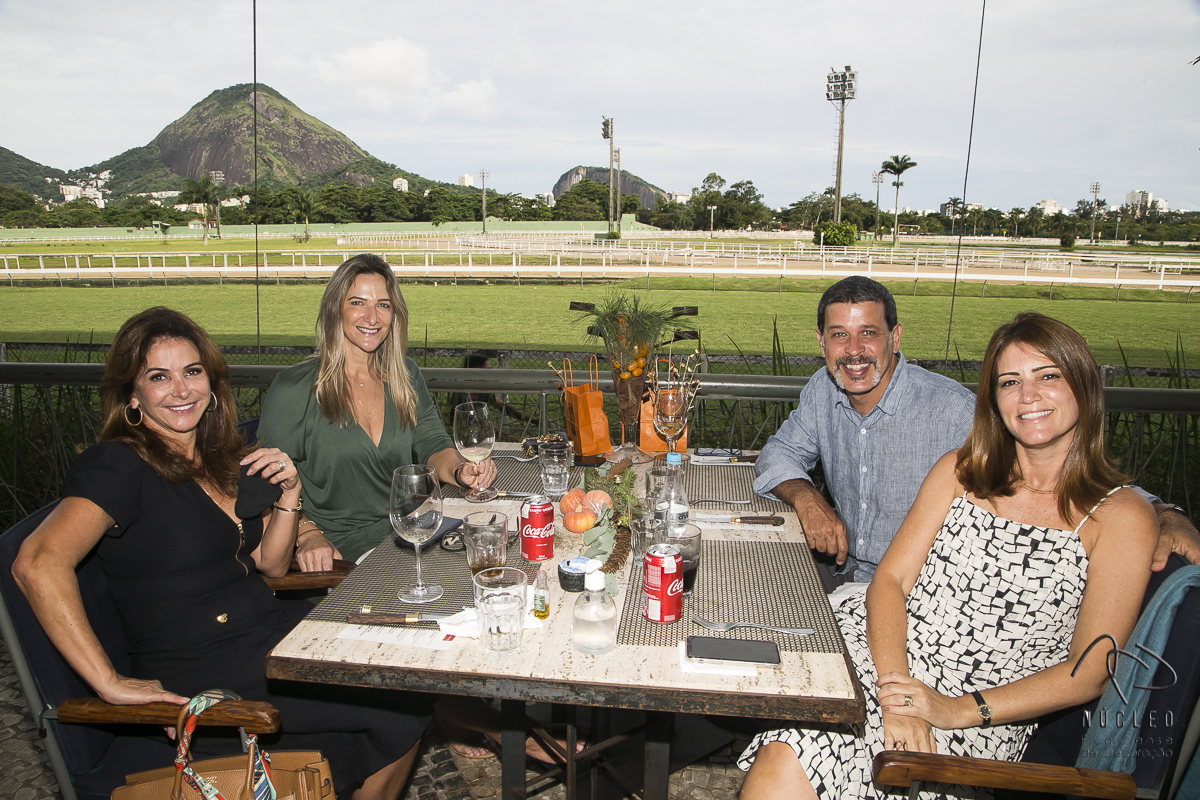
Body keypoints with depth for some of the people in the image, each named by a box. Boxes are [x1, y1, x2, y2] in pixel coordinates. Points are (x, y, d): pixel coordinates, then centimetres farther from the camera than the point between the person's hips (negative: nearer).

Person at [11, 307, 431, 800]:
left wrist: (287, 495, -5)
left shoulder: (222, 458, 10)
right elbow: (38, 564, -29)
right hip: (201, 681, -7)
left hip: (273, 634, 7)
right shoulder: (119, 466, -13)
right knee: (401, 708, -14)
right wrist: (111, 684, -28)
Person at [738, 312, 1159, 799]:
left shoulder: (1121, 517, 1)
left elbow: (1088, 673, -4)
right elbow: (890, 579, 3)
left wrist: (959, 710, -15)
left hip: (983, 718, -3)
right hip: (876, 651, 4)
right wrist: (896, 688, -14)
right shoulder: (961, 470, 11)